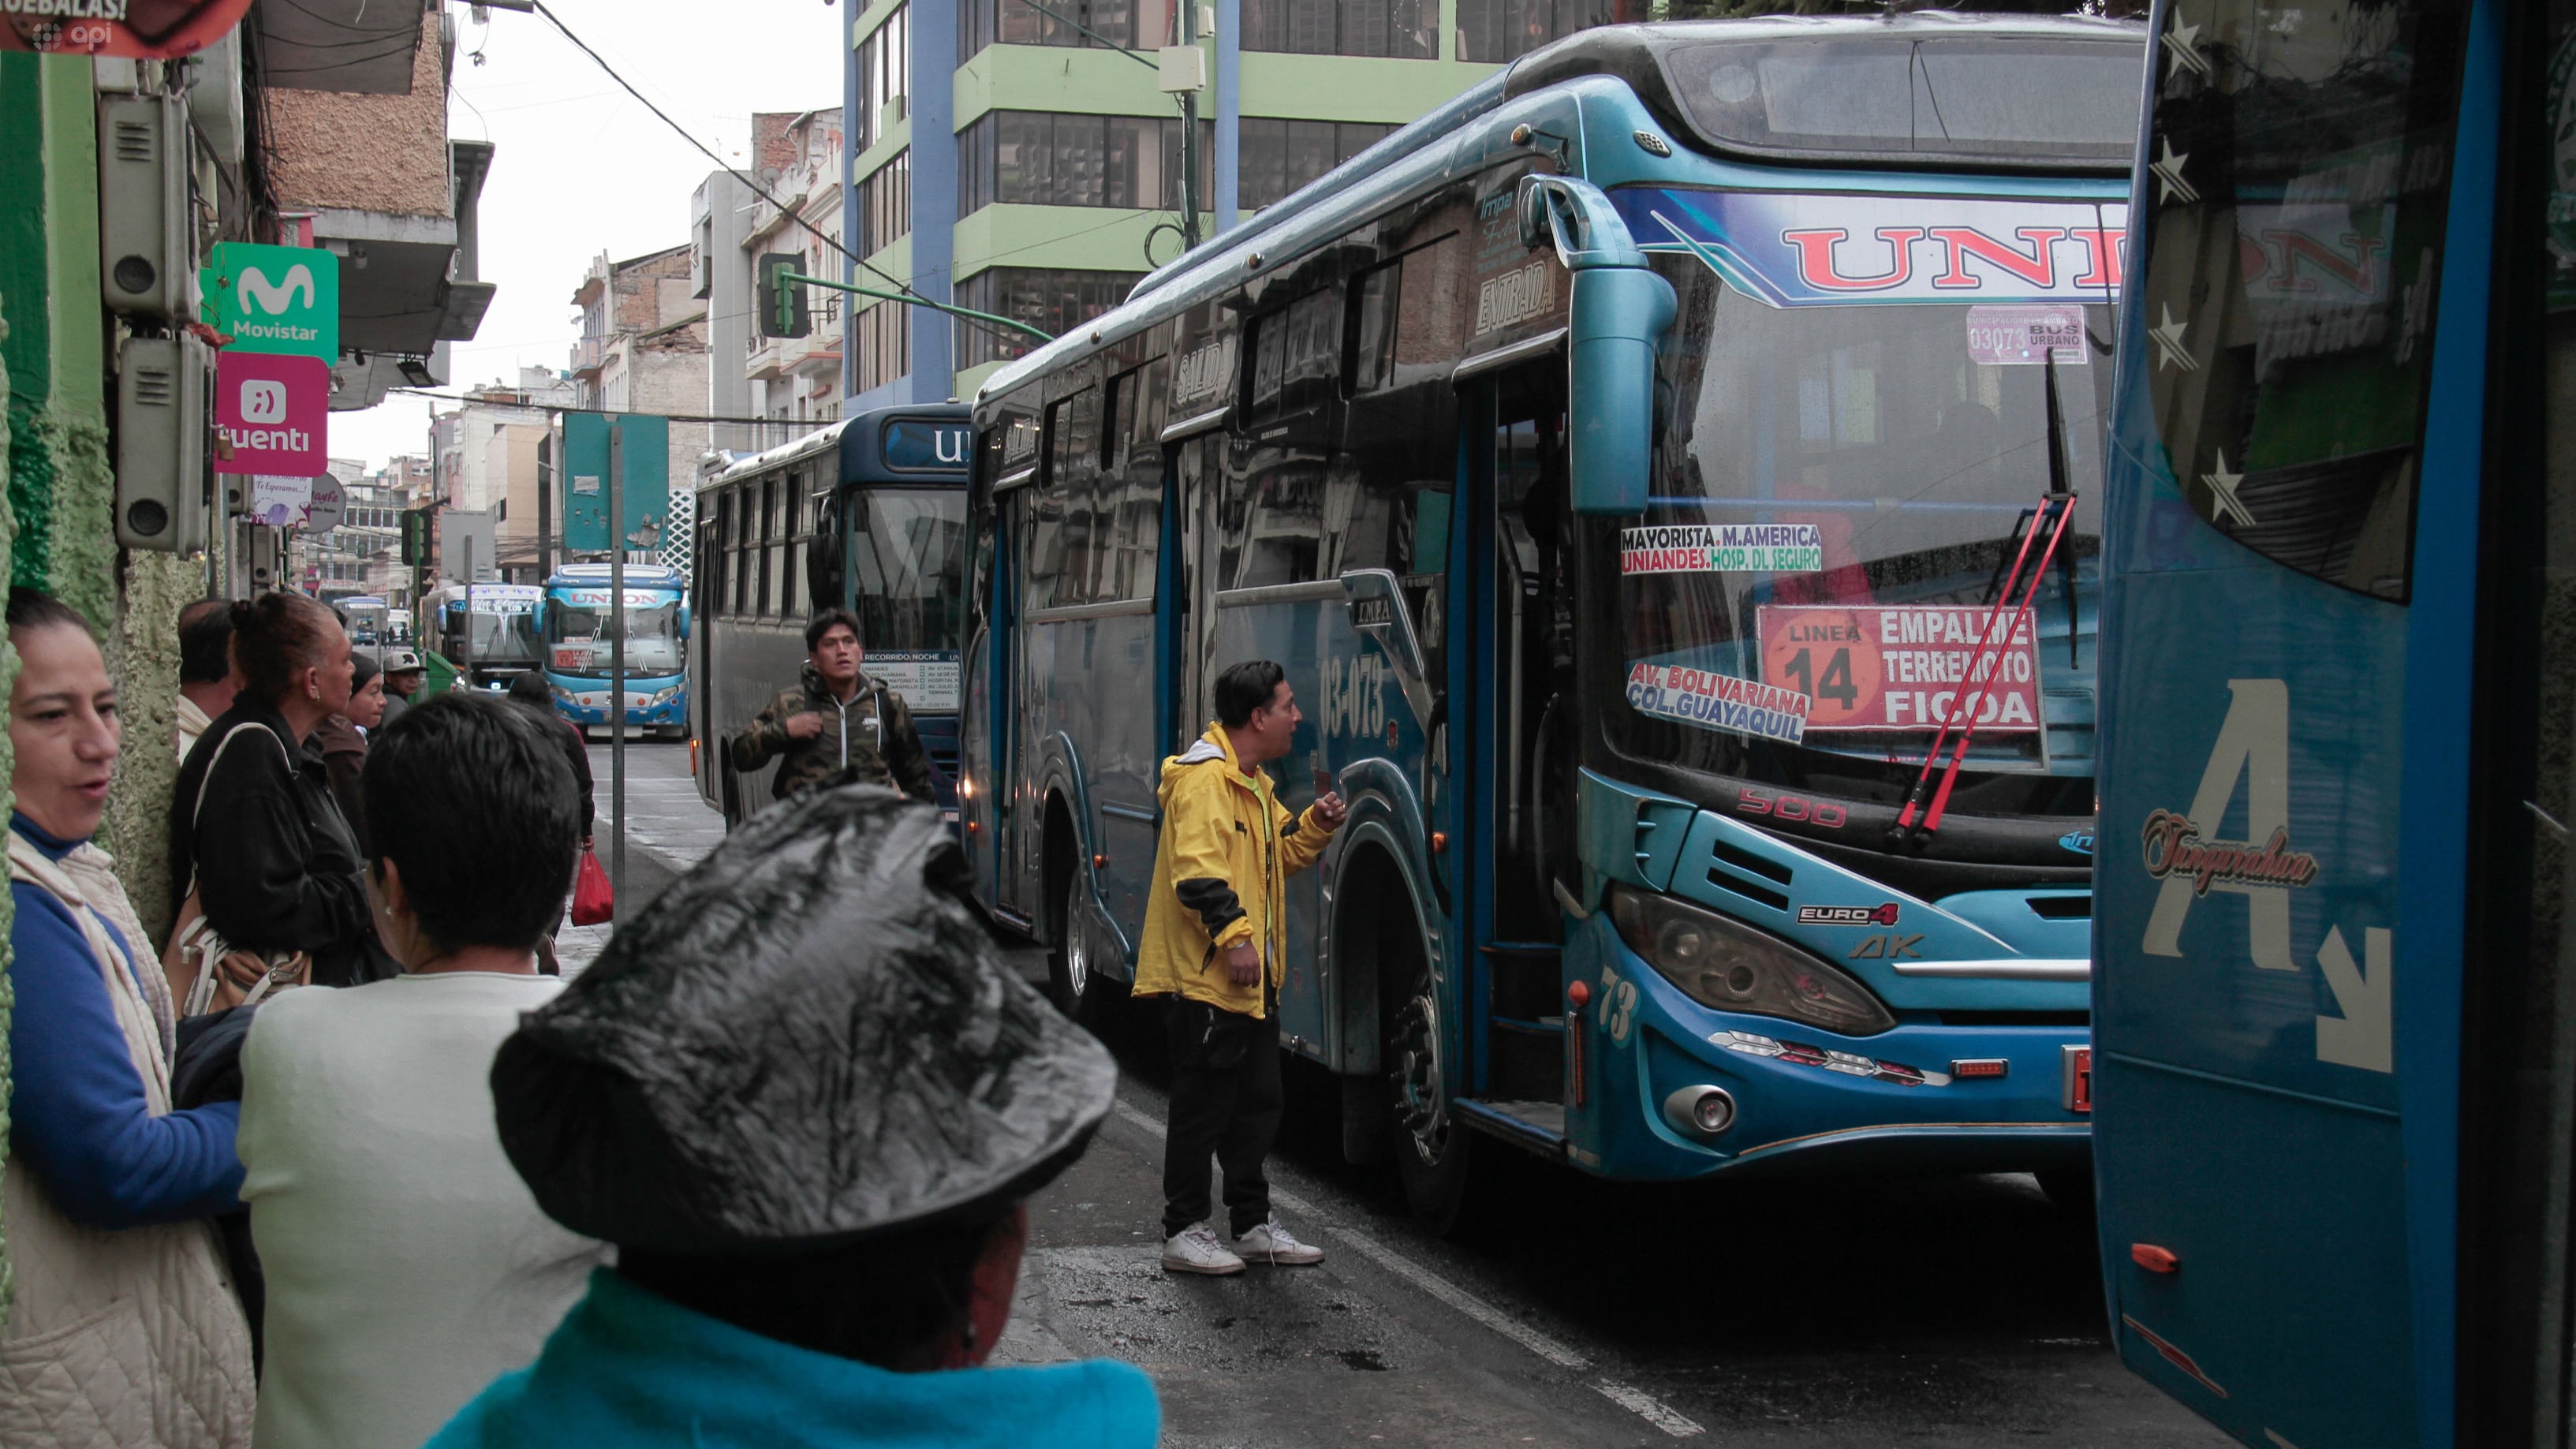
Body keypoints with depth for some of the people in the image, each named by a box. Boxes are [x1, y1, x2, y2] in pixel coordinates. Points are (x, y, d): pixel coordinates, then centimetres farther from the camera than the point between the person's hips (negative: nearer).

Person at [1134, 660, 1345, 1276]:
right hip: (1201, 975, -10)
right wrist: (1233, 932, -30)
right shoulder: (1204, 777, -17)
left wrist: (1314, 826, 7)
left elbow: (1278, 855, 25)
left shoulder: (1253, 783, 17)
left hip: (1251, 978, 10)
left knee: (1257, 1104, 16)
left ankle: (1253, 1224, 27)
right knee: (1202, 1106, -2)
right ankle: (1183, 1233, 8)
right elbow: (1197, 867, -26)